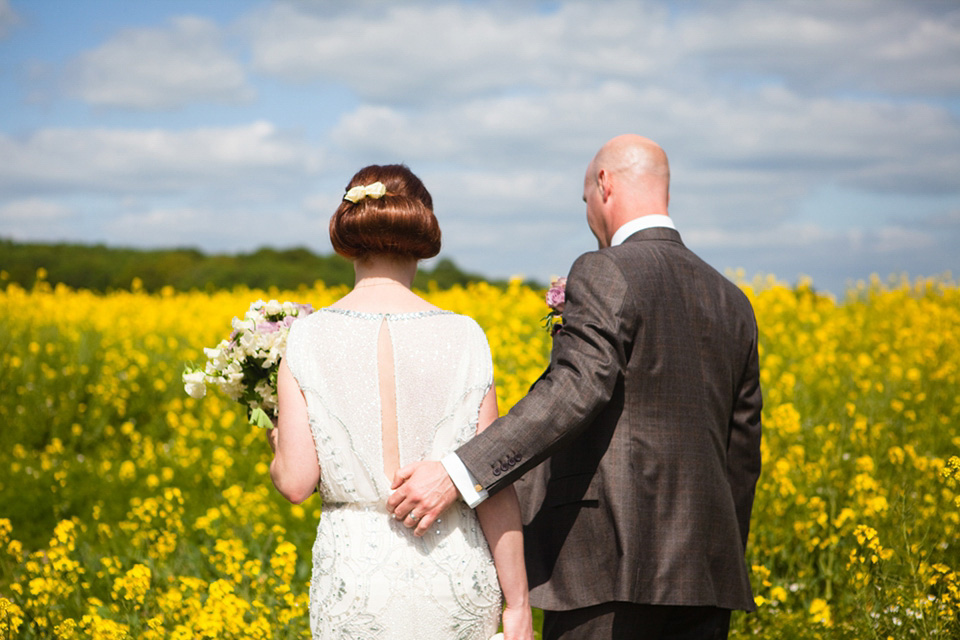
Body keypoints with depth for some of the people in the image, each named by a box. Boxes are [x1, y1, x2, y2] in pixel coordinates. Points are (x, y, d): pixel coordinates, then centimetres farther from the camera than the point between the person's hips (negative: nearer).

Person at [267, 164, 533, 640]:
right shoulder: (464, 339, -5)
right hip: (453, 569, 0)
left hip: (357, 569, 0)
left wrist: (278, 448, 15)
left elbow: (296, 483, -9)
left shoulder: (309, 340, -5)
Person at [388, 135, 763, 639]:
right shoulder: (732, 301, 16)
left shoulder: (606, 275, -7)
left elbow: (575, 390, -22)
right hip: (704, 574, 7)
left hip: (613, 568, -7)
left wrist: (458, 475, -26)